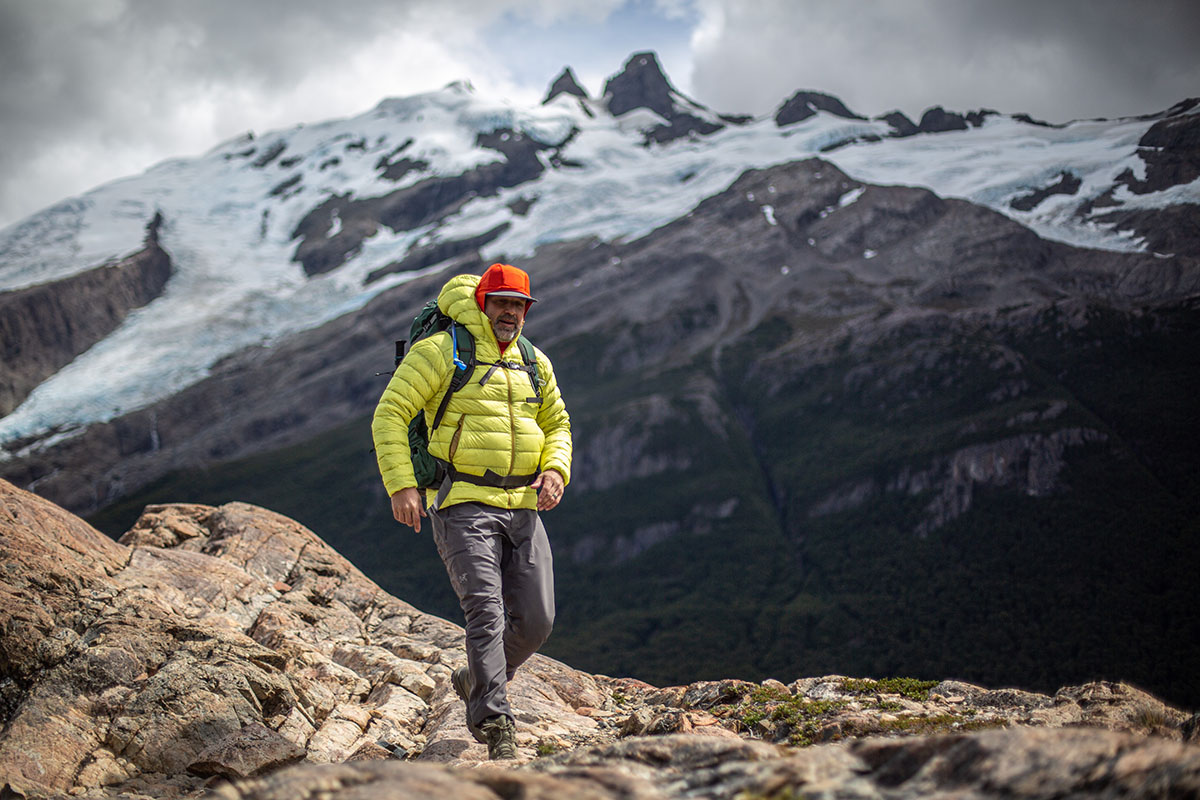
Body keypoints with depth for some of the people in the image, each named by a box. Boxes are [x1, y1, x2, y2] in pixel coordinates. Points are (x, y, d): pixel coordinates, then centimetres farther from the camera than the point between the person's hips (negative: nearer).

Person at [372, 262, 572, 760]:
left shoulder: (534, 364, 15)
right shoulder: (442, 352, -4)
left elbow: (557, 424, 25)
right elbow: (390, 415, -6)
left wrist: (555, 470, 4)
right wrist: (401, 486, -14)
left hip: (522, 509, 6)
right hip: (464, 507, -6)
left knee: (535, 621, 3)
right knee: (487, 613, -17)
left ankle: (476, 682, 29)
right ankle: (496, 729, -17)